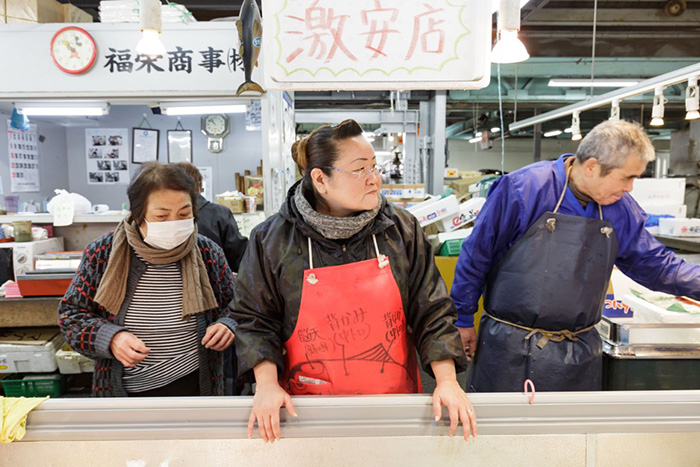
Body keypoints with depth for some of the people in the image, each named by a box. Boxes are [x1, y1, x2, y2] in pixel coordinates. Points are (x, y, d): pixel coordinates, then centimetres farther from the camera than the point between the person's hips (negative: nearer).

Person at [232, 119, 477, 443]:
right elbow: (255, 317, -1)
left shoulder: (402, 230, -5)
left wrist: (447, 381, -11)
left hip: (394, 395, 2)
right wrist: (267, 384, -12)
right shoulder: (273, 239, -8)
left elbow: (432, 312, -3)